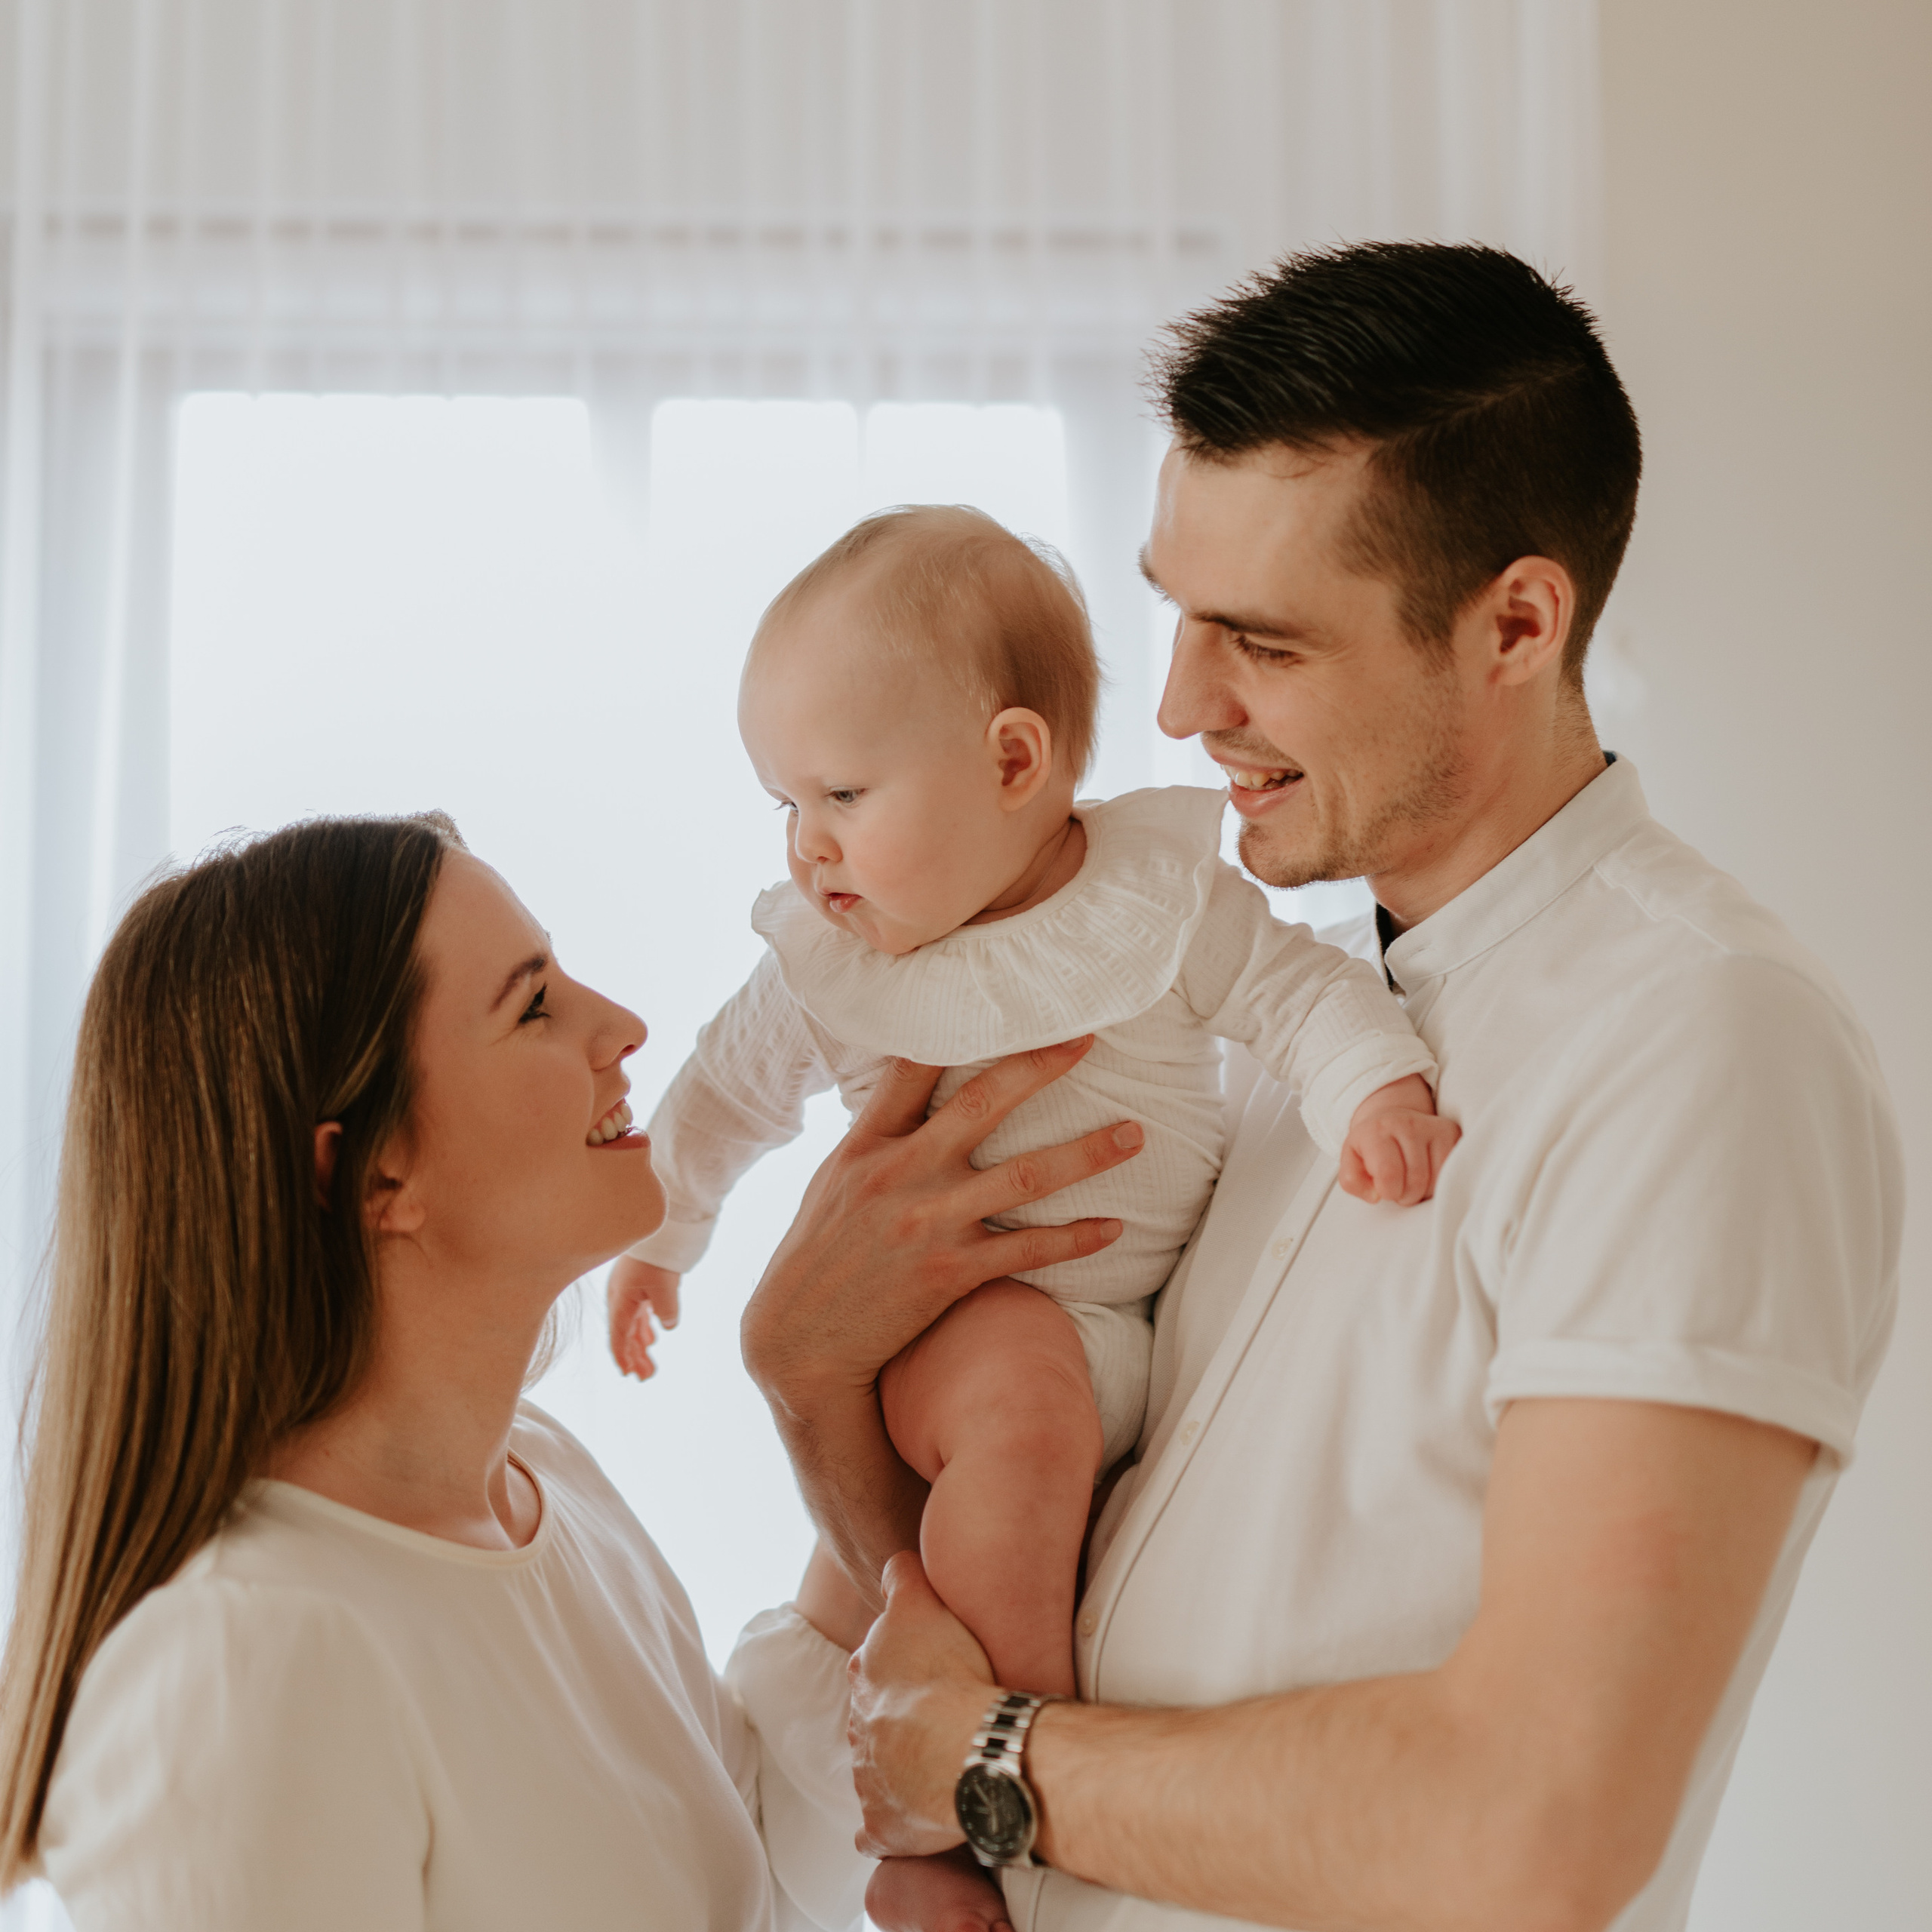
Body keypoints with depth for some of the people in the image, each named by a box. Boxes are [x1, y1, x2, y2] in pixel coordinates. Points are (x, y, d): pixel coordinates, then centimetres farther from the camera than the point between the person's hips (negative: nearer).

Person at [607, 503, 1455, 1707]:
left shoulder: (1163, 895, -7)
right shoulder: (823, 965, -2)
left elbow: (1303, 992, -3)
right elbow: (732, 1087, 13)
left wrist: (1382, 1094, -22)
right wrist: (656, 1233, 20)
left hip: (1173, 1300, 4)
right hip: (960, 1321, -3)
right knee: (1023, 1411, -32)